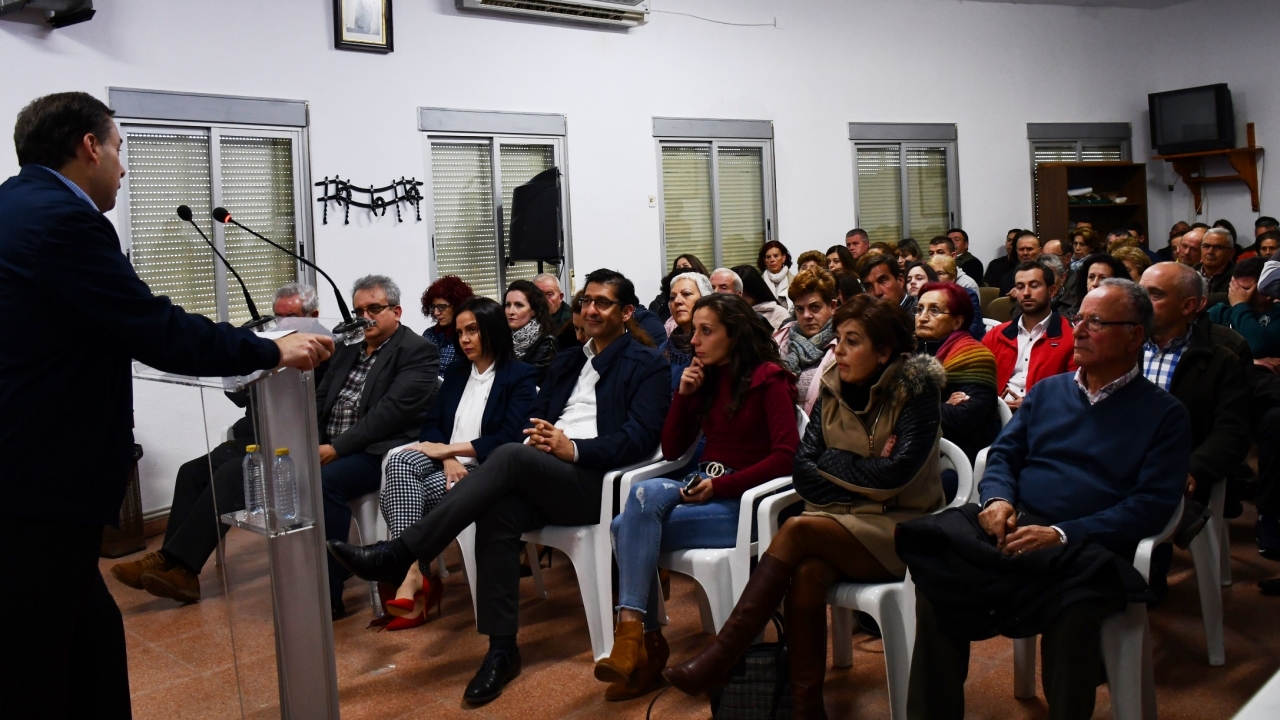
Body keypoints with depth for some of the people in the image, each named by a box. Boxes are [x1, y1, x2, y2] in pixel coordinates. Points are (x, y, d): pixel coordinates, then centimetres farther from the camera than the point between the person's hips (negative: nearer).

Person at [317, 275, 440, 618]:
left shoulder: (418, 351, -4)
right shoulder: (348, 350, 20)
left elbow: (392, 410, -15)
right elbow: (320, 399, 17)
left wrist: (337, 448, -19)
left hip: (381, 451, -7)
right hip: (331, 449, 7)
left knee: (325, 482, -31)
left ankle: (329, 594, -23)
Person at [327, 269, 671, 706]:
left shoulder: (648, 367, 6)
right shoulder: (567, 361, 27)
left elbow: (640, 439, -7)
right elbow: (536, 416, 21)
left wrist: (573, 449, -20)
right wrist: (536, 436, -5)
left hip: (596, 481, -6)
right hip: (542, 479, 6)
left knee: (510, 456, -32)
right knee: (497, 515, -28)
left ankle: (397, 555, -31)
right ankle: (501, 649, -21)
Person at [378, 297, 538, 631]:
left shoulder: (521, 375, 2)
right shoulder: (457, 372, 22)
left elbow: (510, 439, -10)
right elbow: (431, 424, 12)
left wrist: (451, 449, -14)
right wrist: (447, 458, -11)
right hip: (449, 463, 5)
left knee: (401, 494, -28)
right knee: (400, 461, -30)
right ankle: (412, 571, -38)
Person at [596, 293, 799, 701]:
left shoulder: (769, 378, -5)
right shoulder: (706, 377, 14)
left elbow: (786, 455, -15)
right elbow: (671, 451, 13)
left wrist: (721, 486, -20)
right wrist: (684, 395, -1)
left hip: (744, 500, -6)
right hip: (702, 489, 6)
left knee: (638, 517, -27)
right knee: (625, 525, -22)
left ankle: (634, 633, -24)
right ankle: (645, 644, -17)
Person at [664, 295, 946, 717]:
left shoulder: (917, 390, -7)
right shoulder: (834, 390, 7)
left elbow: (896, 471, -17)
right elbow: (803, 470, 0)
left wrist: (829, 462, -6)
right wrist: (865, 480, -13)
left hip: (900, 529, -4)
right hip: (843, 521, 4)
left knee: (797, 530, -29)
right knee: (806, 572, -32)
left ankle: (718, 660, -29)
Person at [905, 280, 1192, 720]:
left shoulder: (1164, 414, 7)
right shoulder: (1048, 391, 23)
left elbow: (1153, 504, -4)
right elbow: (1003, 454, 20)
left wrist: (1062, 534, -16)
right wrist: (997, 499, -5)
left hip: (1087, 547, -3)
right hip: (1010, 529, 4)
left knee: (1076, 604, -38)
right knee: (932, 557, -27)